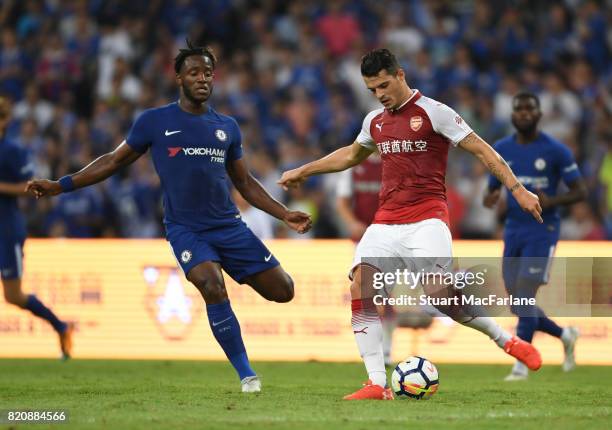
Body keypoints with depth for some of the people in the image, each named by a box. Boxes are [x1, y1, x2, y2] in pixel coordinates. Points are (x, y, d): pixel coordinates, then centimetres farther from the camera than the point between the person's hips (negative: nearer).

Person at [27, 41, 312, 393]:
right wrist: (60, 186, 1)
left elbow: (244, 182, 20)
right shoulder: (155, 122, 1)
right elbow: (114, 161, 8)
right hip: (185, 229, -3)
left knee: (283, 291, -2)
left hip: (230, 227, 3)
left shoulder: (227, 127, 10)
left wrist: (285, 214, 12)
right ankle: (246, 374, -18)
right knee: (213, 287, -29)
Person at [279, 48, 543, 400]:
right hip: (385, 223, 6)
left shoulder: (434, 112, -4)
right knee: (361, 287, -15)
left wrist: (517, 189, -13)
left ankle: (508, 341, 3)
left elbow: (482, 150, -5)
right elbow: (351, 154, 37)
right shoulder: (375, 121, 15)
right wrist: (303, 171, 40)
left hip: (426, 221, -6)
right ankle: (377, 384, -15)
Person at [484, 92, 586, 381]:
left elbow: (580, 192, -3)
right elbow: (492, 191, 14)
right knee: (519, 306, 6)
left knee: (524, 296, -16)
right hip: (513, 232, 5)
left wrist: (551, 202, -22)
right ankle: (565, 335, 31)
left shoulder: (555, 151, -7)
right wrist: (490, 198, -11)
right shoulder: (500, 150, 6)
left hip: (542, 232, -5)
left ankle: (521, 365, -9)